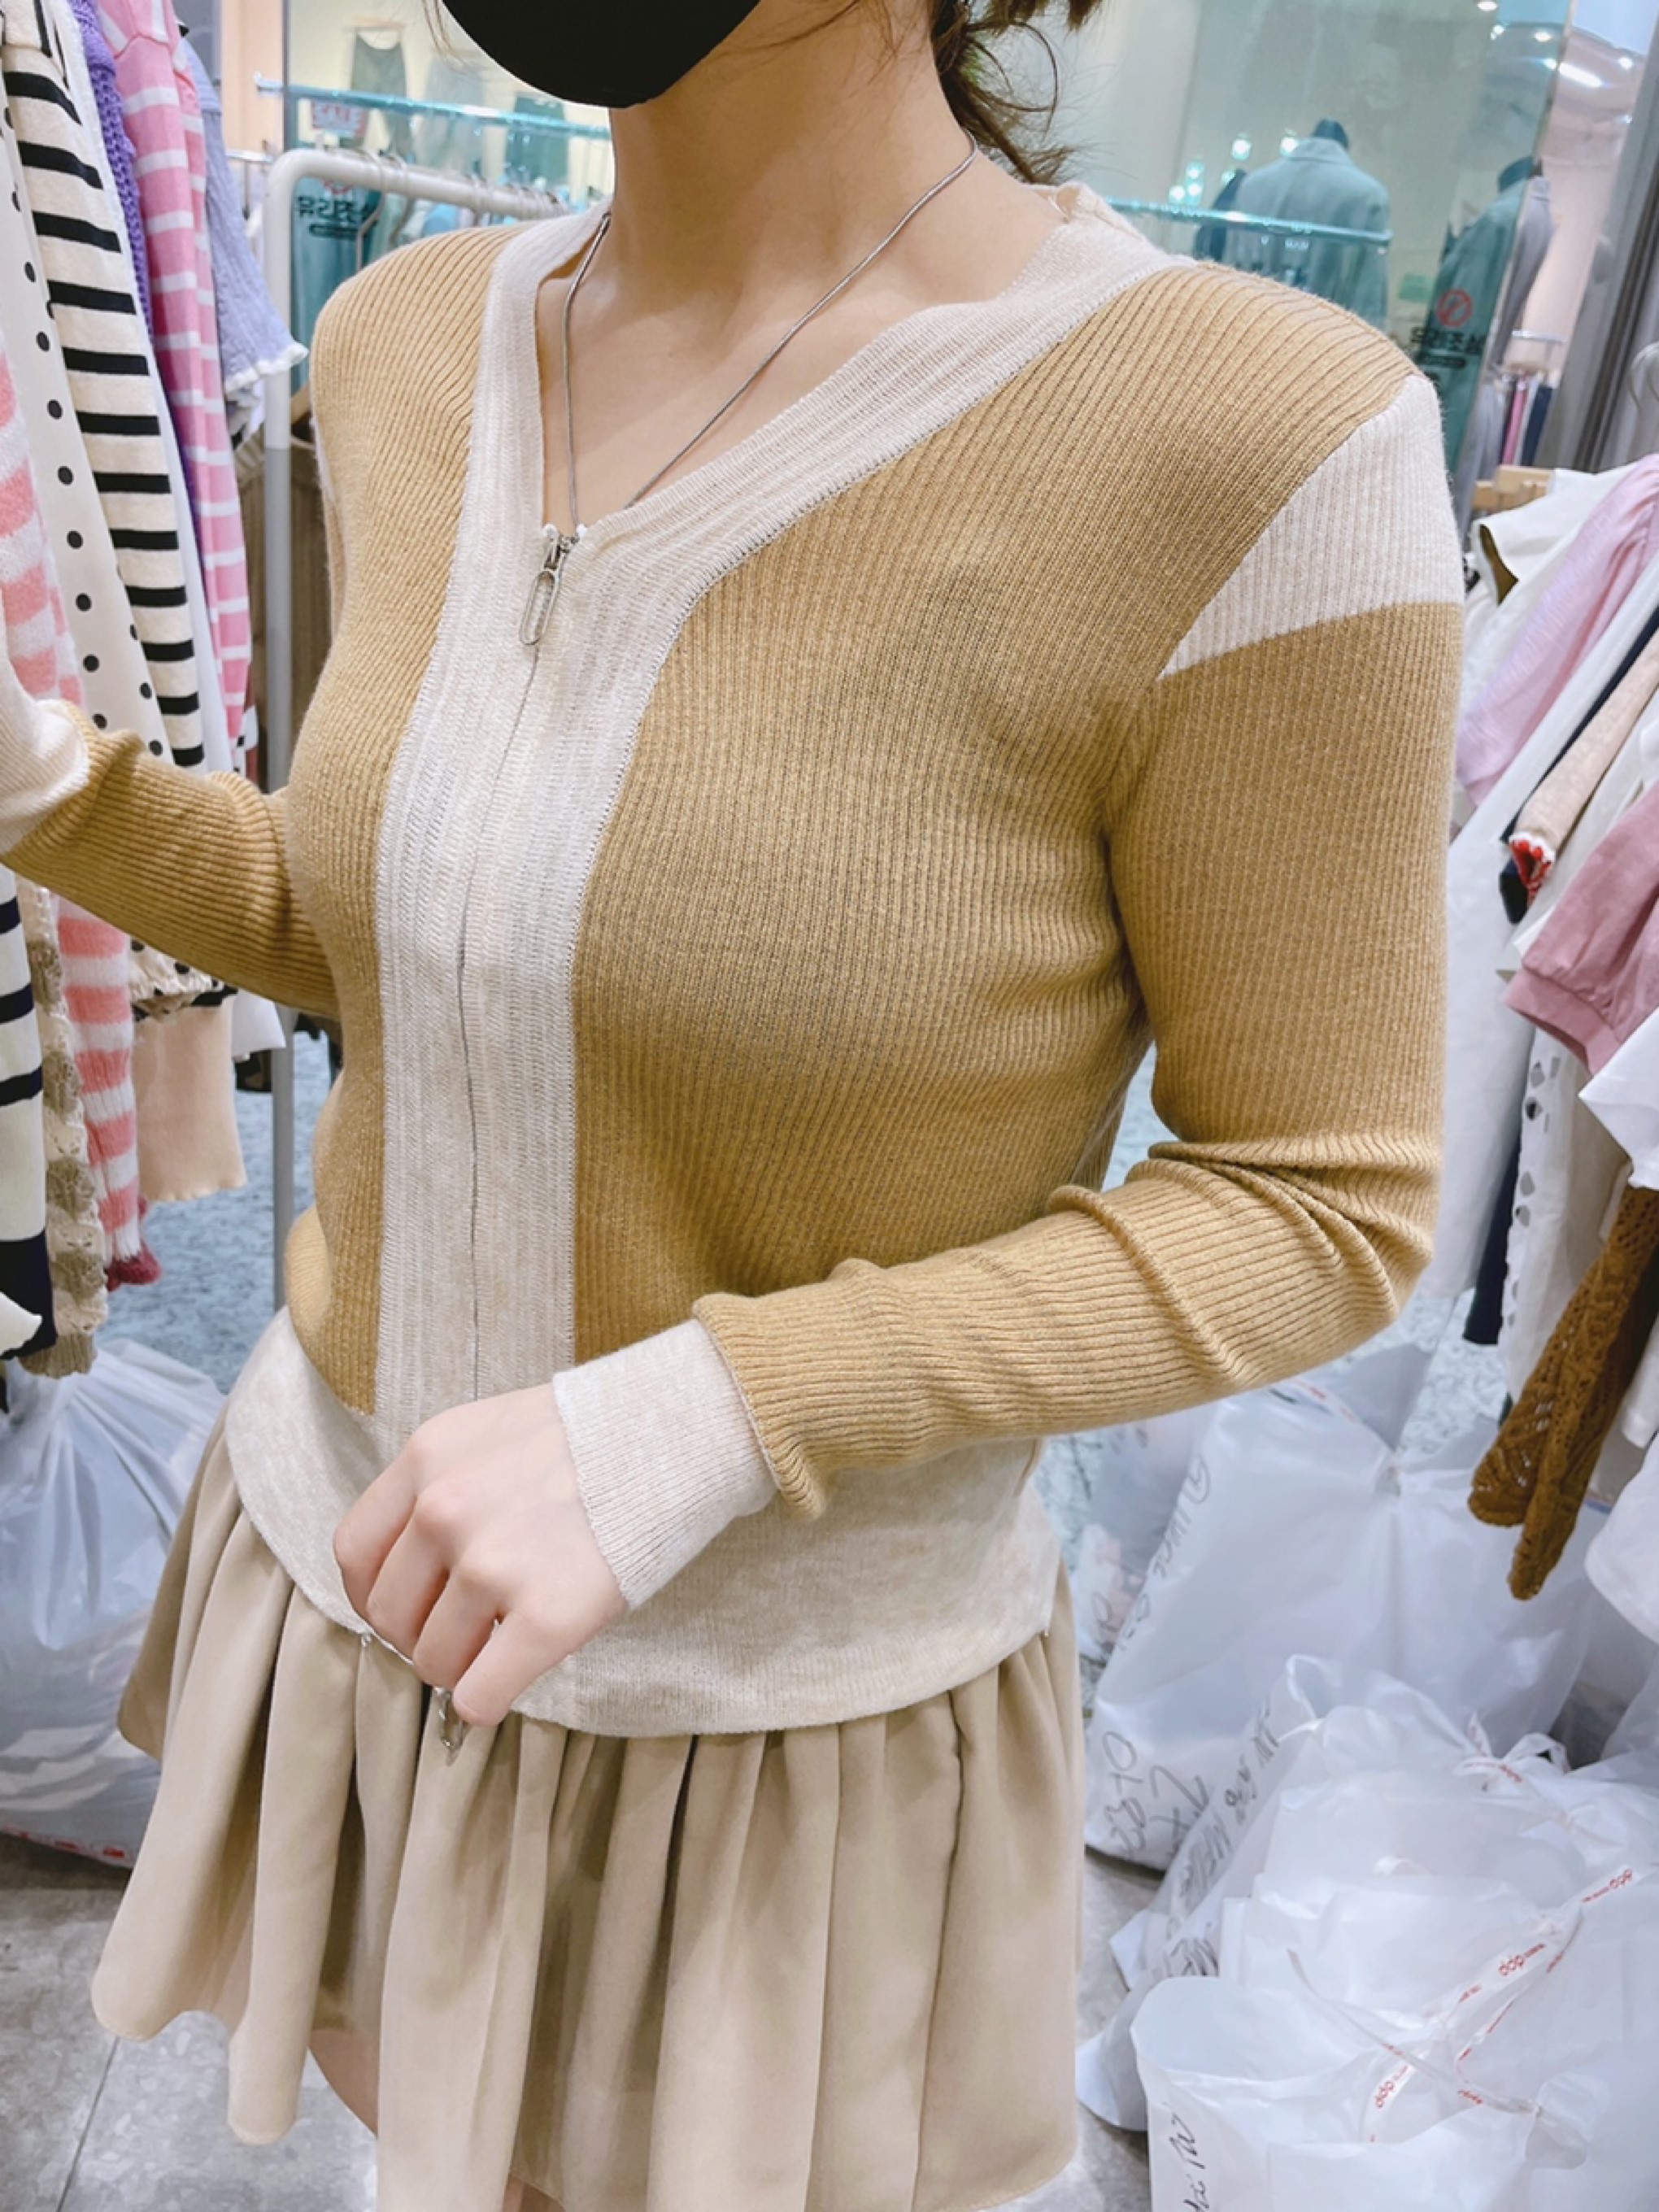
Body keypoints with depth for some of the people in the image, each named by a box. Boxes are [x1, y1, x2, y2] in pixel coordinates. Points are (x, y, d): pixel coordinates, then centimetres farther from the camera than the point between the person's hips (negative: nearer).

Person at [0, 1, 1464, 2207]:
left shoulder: (1250, 441, -25)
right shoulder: (415, 348, -6)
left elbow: (1320, 1208, -17)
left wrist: (695, 1418, -28)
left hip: (792, 1704, -4)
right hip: (376, 1566, 5)